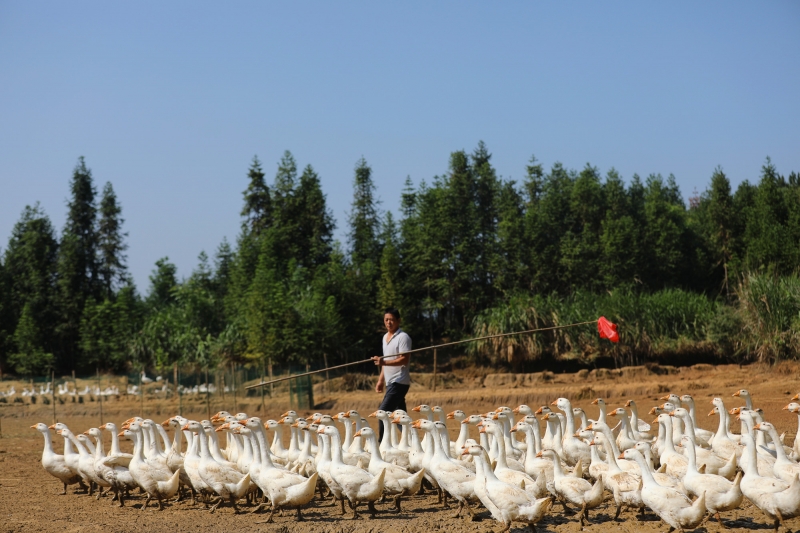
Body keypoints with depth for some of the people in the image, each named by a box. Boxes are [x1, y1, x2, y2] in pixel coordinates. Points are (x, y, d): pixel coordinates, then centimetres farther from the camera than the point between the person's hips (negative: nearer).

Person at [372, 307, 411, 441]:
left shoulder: (403, 337, -11)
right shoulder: (385, 337, 16)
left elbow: (404, 360, -20)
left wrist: (384, 362, -31)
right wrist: (381, 380, 18)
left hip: (399, 382, -9)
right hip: (390, 382, 9)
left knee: (383, 412, -16)